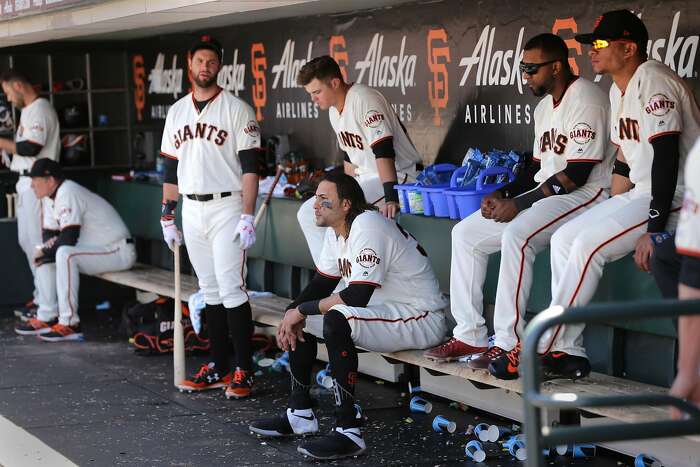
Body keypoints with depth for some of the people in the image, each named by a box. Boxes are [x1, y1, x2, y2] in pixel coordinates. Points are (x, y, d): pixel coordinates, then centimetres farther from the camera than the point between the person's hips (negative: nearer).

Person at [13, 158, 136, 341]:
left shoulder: (68, 193, -20)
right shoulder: (52, 197, 10)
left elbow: (69, 239, -25)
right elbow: (50, 233, 18)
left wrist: (45, 252, -10)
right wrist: (48, 246, -5)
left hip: (120, 252, -11)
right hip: (98, 250, 11)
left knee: (65, 254, -32)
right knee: (43, 255, 11)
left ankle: (69, 324, -27)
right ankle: (47, 318, 10)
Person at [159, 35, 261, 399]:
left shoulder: (236, 110, -4)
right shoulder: (177, 112, 13)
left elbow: (250, 167, -9)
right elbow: (171, 168, 16)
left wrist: (247, 216, -16)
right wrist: (167, 217, 12)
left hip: (226, 208, -5)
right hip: (191, 211, 6)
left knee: (231, 289, -9)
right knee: (210, 290, 9)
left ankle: (244, 371, -5)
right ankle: (219, 367, 14)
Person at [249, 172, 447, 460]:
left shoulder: (367, 226, -23)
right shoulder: (336, 230, 7)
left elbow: (357, 296, -28)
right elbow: (322, 283, 14)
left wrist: (301, 311, -20)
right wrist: (292, 313, -5)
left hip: (421, 318, -10)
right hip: (383, 310, 10)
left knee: (336, 320, -33)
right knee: (297, 321, 7)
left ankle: (348, 431, -29)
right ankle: (300, 415, 13)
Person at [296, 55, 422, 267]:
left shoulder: (363, 99, -20)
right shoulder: (335, 110, 9)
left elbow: (383, 151, -28)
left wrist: (391, 198, -35)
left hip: (398, 176, -10)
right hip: (365, 179, 10)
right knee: (307, 213, 4)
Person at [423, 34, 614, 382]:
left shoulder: (585, 99, -15)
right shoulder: (544, 107, 16)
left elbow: (577, 174, -21)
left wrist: (518, 204, -19)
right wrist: (502, 195, 4)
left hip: (586, 194, -10)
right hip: (545, 193, 10)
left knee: (516, 235, -34)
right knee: (465, 233, 2)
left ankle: (510, 344, -29)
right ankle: (470, 336, 2)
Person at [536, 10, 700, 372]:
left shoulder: (652, 81, -17)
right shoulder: (619, 90, 14)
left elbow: (666, 156, -24)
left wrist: (653, 230, -28)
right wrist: (610, 215, 12)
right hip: (641, 194, 10)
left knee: (589, 244, -22)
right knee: (563, 239, 2)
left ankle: (544, 350, -14)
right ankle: (568, 352, 0)